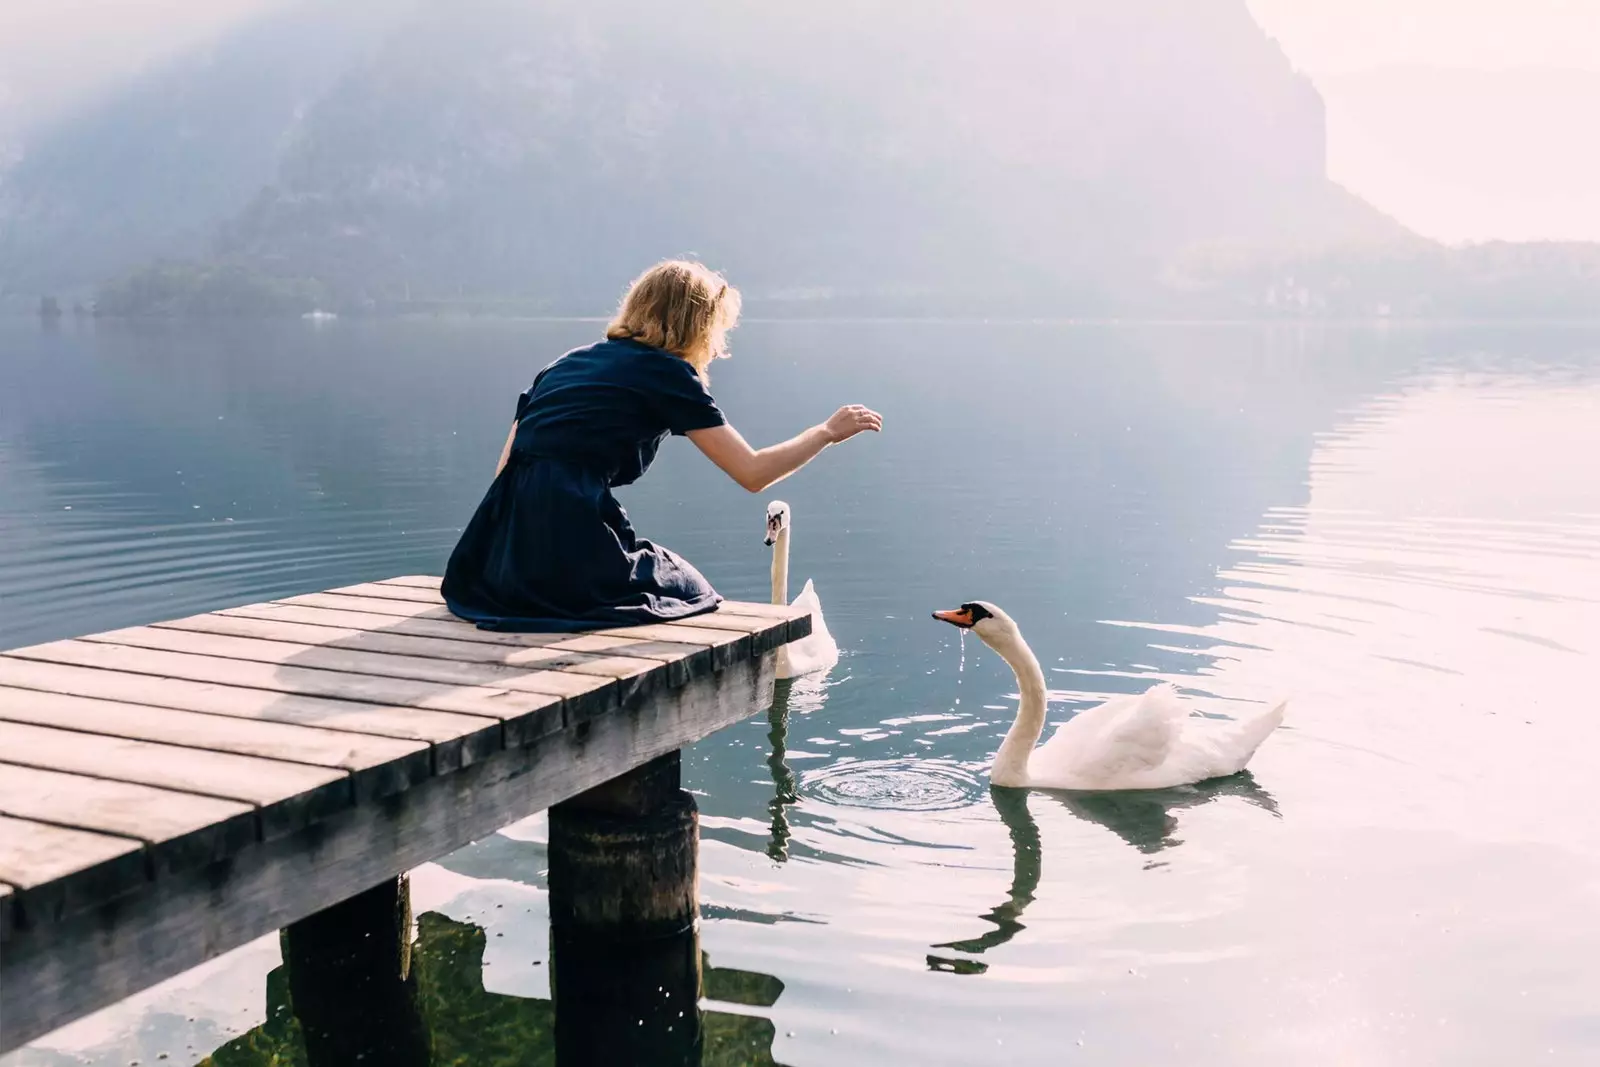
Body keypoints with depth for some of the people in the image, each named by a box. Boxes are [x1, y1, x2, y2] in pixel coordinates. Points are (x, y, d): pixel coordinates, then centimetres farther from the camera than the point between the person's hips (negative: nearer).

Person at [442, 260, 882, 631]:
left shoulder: (568, 362, 20)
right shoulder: (667, 373, 1)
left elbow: (506, 468, 17)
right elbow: (752, 473, 0)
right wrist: (829, 431, 14)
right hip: (574, 564, -7)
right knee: (690, 588, 21)